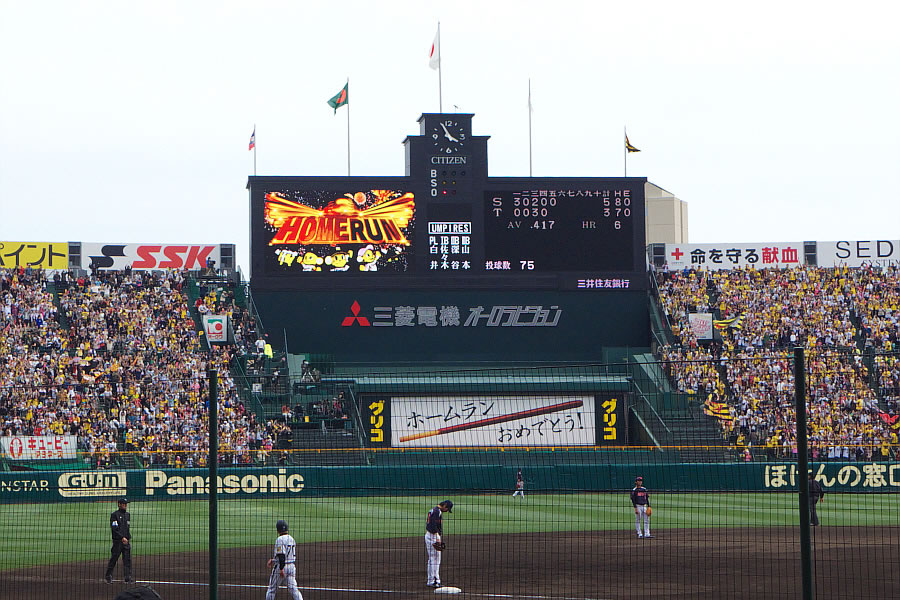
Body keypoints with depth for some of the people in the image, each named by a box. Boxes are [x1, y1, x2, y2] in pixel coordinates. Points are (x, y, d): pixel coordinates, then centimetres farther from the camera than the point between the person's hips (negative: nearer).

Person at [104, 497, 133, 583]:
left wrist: (128, 538, 13)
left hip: (126, 540, 6)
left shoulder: (127, 514, 16)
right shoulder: (114, 515, -6)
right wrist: (122, 537, -19)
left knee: (127, 559, -1)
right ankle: (108, 576, 15)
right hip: (117, 540, -6)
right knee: (114, 558, 1)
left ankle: (128, 577, -2)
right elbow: (114, 528, -13)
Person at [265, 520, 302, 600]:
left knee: (272, 588, 9)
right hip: (291, 566, 7)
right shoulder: (291, 538, 12)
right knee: (293, 589, 0)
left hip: (281, 566, -7)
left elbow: (281, 554, -23)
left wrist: (281, 569, -27)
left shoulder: (280, 539, -14)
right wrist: (274, 560, 28)